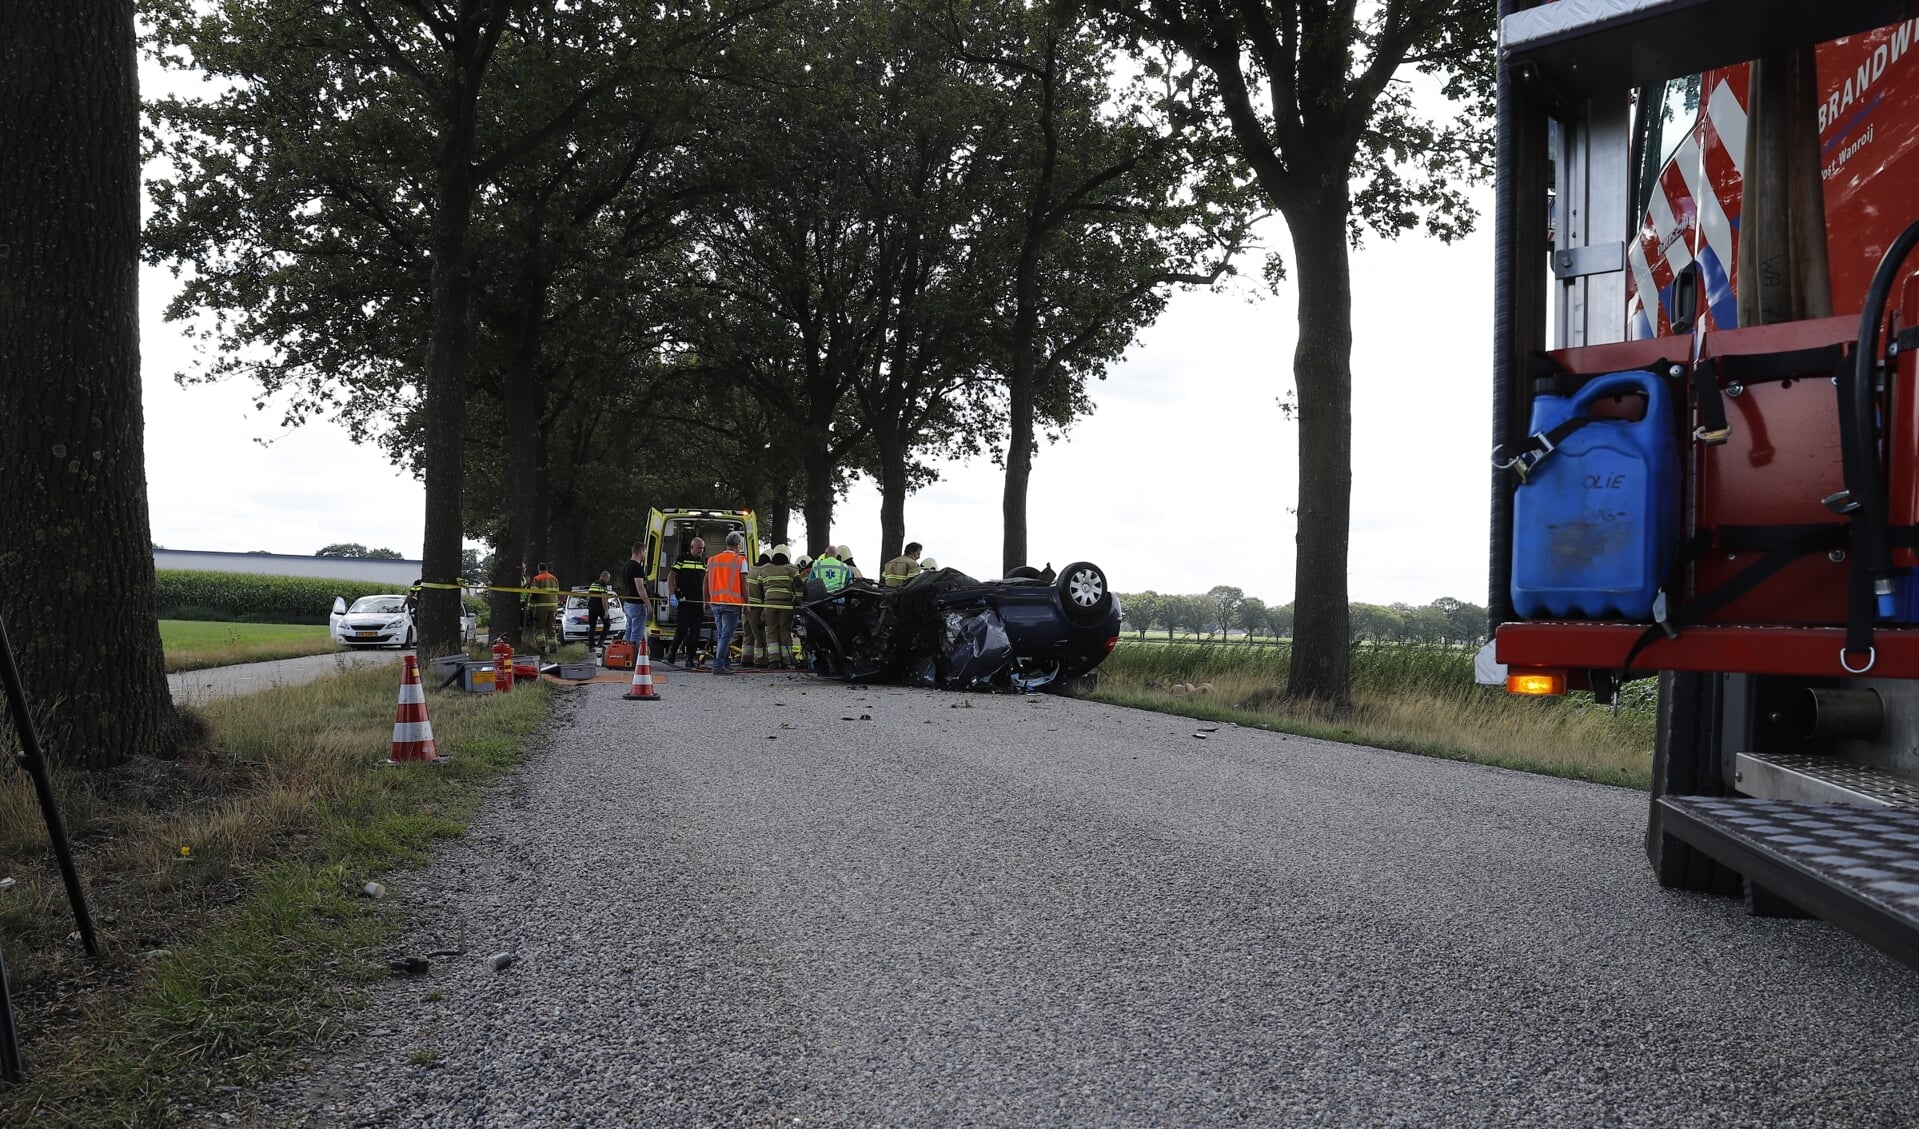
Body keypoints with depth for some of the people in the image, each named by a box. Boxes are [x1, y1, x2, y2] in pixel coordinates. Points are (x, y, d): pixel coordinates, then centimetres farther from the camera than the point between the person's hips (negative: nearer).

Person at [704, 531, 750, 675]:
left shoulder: (713, 560, 12)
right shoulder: (740, 560, -3)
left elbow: (706, 581, 13)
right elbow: (744, 583, -6)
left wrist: (706, 601, 20)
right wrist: (746, 602, 1)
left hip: (715, 602, 5)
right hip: (732, 603, -5)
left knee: (721, 634, 16)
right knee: (726, 635, -5)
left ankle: (726, 663, 20)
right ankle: (718, 665, -12)